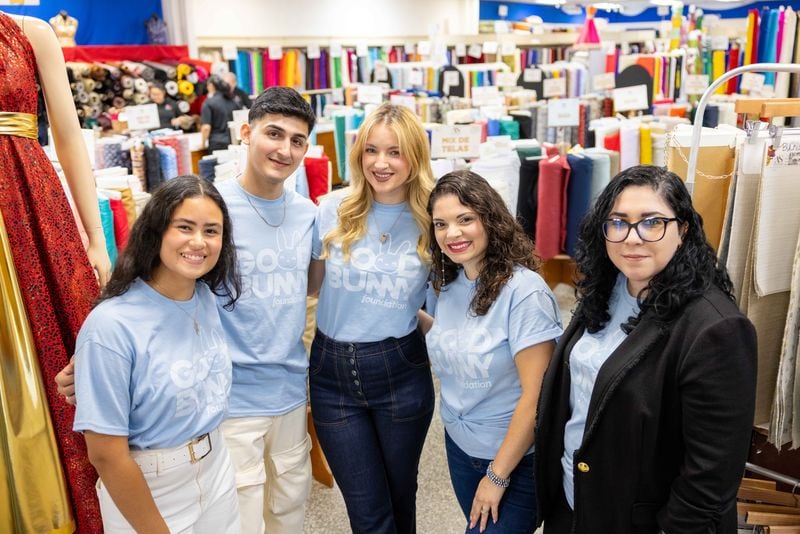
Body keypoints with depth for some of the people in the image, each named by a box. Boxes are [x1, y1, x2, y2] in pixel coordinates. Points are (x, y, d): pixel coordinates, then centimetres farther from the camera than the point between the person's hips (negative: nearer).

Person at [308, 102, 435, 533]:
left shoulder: (431, 222, -7)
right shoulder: (333, 212, -5)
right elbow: (311, 284, 9)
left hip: (401, 374, 0)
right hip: (333, 372, 1)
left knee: (400, 496, 19)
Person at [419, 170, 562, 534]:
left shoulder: (524, 291, -23)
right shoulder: (448, 285, -2)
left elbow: (535, 396, -22)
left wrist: (497, 476, -16)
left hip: (515, 459, -6)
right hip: (459, 446, 7)